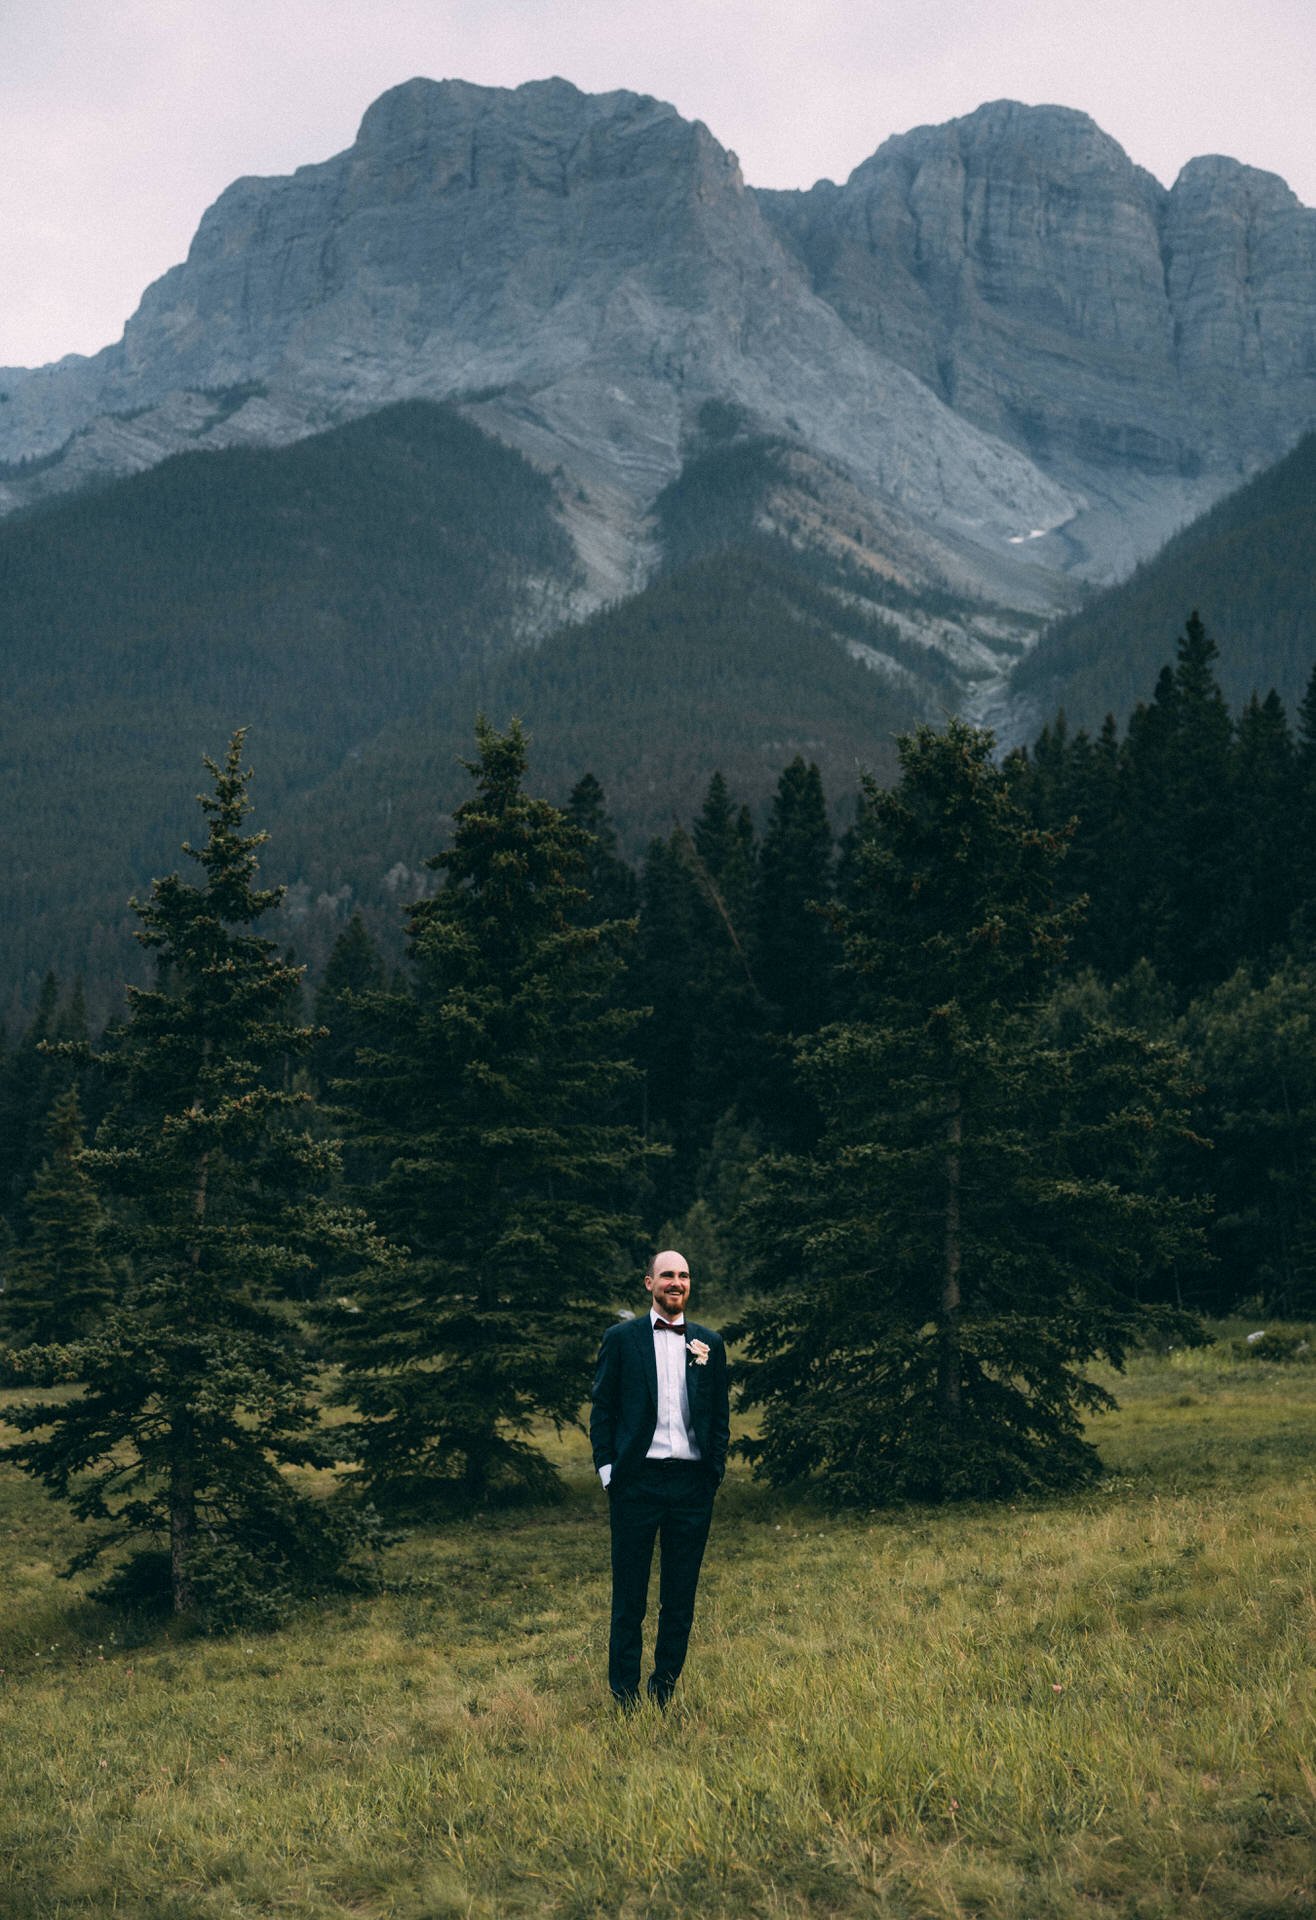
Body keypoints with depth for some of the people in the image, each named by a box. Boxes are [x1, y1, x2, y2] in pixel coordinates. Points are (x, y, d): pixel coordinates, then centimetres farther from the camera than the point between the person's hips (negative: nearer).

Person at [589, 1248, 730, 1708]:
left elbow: (721, 1412, 14)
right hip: (637, 1481, -2)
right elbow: (601, 1409, 4)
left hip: (692, 1483, 3)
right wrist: (607, 1470, -3)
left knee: (681, 1598, 7)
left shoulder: (709, 1343, 10)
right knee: (629, 1597, 3)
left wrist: (716, 1468, 4)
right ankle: (624, 1698, 10)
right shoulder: (622, 1338, 3)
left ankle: (663, 1694, 17)